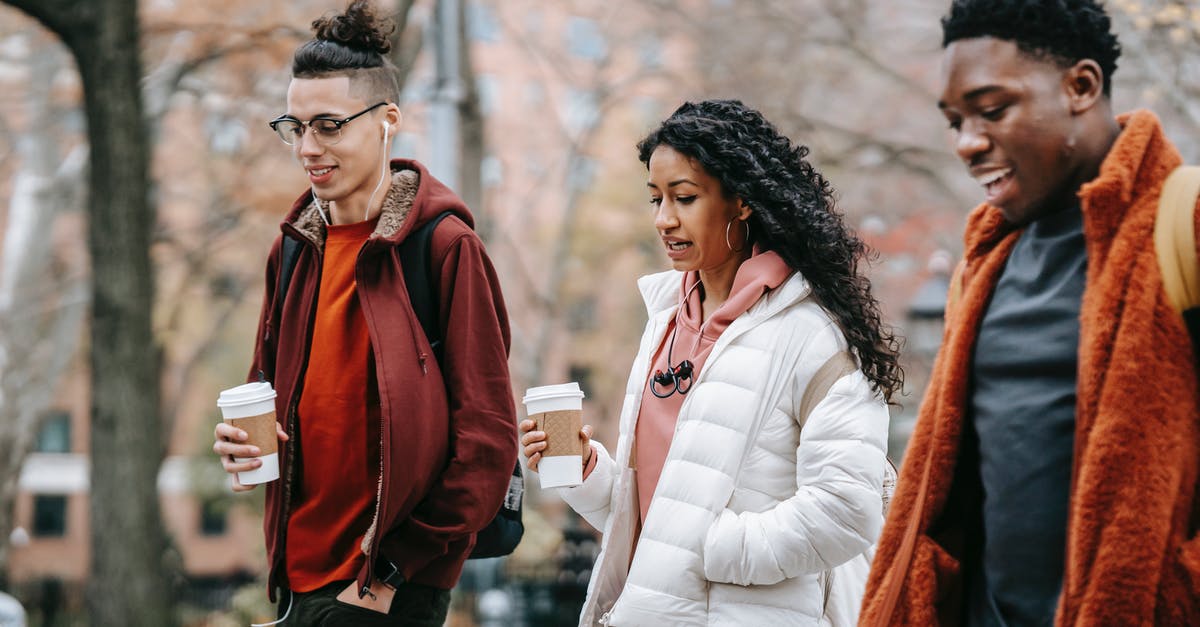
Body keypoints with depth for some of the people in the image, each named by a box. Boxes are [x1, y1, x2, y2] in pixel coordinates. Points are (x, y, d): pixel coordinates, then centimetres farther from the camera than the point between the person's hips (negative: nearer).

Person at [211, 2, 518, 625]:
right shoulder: (294, 248, 10)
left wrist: (394, 570, -11)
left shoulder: (445, 246, -9)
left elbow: (486, 433, -11)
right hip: (299, 572, 6)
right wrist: (243, 438, 1)